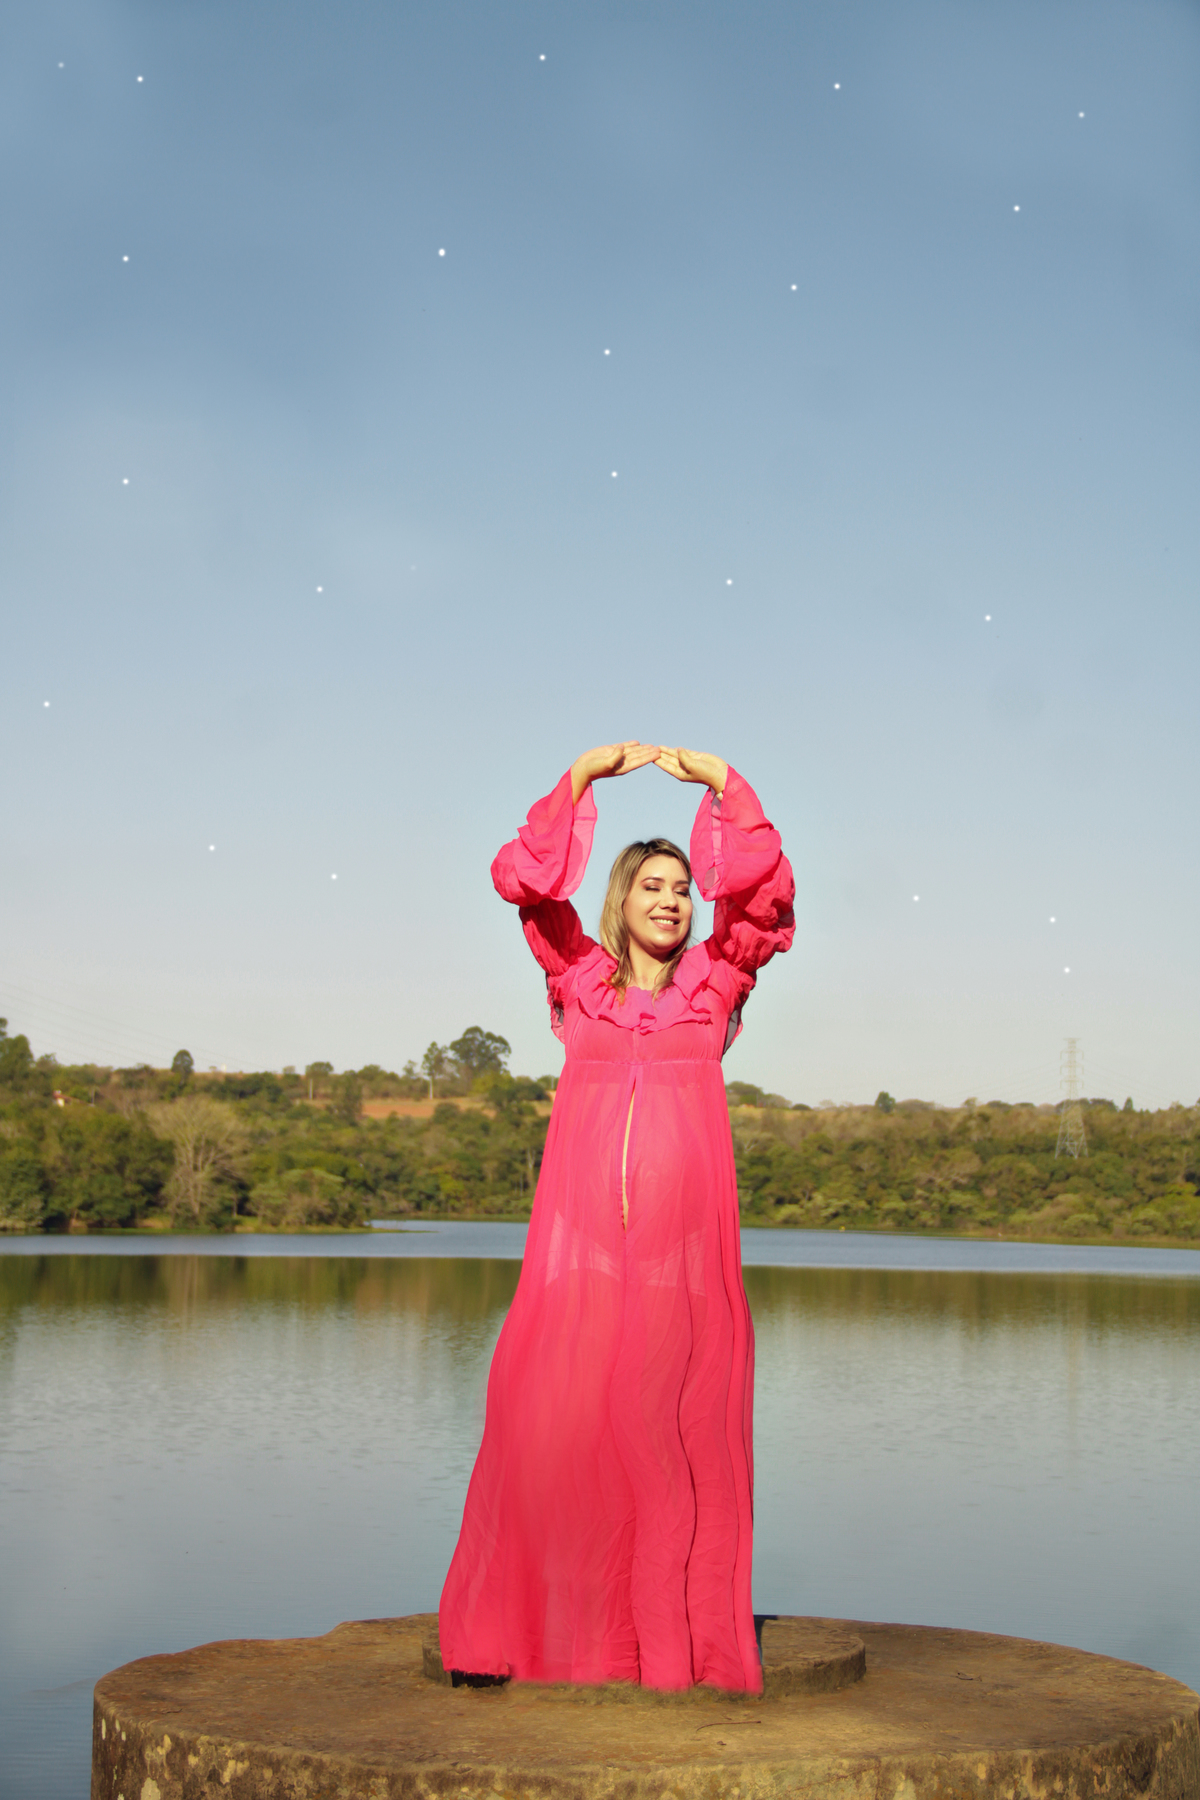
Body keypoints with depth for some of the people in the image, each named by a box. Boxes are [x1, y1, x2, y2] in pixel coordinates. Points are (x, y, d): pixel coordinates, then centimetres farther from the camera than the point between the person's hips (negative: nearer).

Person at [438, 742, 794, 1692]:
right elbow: (523, 880, 5)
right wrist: (582, 776, 2)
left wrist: (721, 781, 2)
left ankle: (680, 1634, 3)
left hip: (685, 1235, 0)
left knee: (677, 1429, -3)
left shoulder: (716, 980, 16)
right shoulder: (580, 975, 15)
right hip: (582, 1231, 0)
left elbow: (765, 894, 3)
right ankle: (550, 1624, 4)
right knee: (556, 1420, -6)